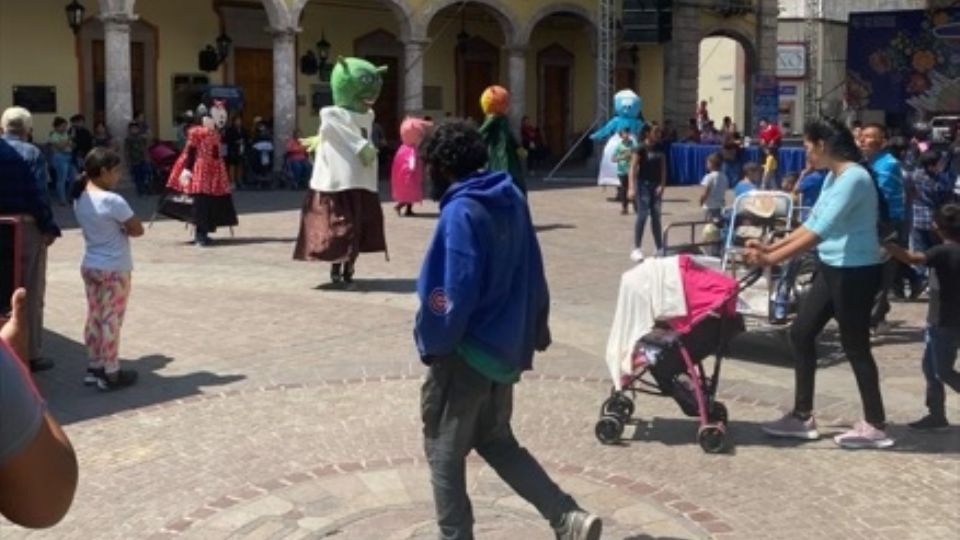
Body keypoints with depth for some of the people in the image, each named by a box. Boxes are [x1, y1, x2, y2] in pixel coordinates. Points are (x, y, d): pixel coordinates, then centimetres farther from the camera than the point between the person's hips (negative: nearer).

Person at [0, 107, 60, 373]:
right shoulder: (31, 153, -9)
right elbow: (39, 195, -16)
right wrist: (49, 228, -10)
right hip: (27, 228, -4)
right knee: (31, 294, 3)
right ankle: (32, 354, 7)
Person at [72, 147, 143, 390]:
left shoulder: (80, 198, 3)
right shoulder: (113, 201, -21)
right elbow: (137, 230, -15)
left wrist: (112, 229, 0)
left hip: (89, 266, 7)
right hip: (114, 269, -7)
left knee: (94, 317, 14)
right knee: (111, 320, 0)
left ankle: (94, 367, 23)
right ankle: (111, 374, 7)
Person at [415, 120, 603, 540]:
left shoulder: (461, 212, -20)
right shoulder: (512, 200, 5)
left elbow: (454, 292, -24)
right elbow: (533, 273, 12)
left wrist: (434, 345, -11)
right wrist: (536, 328, 22)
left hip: (467, 352, -8)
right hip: (506, 347, 8)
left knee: (444, 454, 9)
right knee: (497, 442, 22)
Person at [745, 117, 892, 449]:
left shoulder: (853, 178, -21)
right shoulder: (833, 177, 11)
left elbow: (820, 231, -28)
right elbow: (812, 223, 15)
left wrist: (772, 259, -31)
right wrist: (770, 247, 8)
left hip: (857, 272, -10)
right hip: (833, 269, 10)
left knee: (854, 346, 1)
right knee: (801, 334, 10)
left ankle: (875, 426, 15)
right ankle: (802, 416, 19)